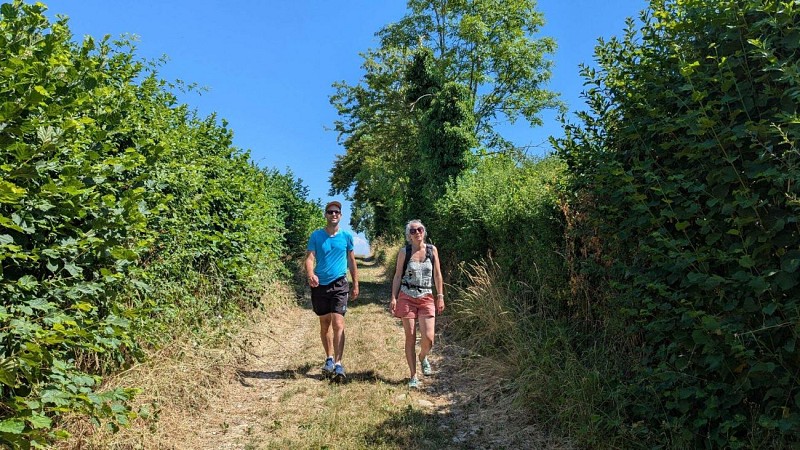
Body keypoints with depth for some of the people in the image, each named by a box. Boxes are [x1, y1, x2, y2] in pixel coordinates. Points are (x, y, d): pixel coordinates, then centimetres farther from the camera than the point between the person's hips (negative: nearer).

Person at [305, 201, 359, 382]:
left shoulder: (346, 236, 3)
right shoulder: (316, 235, 0)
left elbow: (351, 261, 11)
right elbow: (309, 258, -9)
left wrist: (356, 284, 12)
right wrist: (311, 275, -29)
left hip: (339, 285, -1)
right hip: (320, 285, 1)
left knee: (338, 324, -12)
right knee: (324, 323, 13)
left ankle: (338, 364, -11)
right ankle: (329, 358, 28)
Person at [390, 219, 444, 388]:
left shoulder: (432, 250, 5)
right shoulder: (404, 252, 1)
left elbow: (437, 274, 8)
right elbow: (398, 276, 4)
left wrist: (440, 296, 5)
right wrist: (393, 298, -3)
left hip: (426, 298, 1)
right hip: (407, 297, -1)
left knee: (428, 338, -8)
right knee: (410, 337, 1)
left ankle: (423, 357, 28)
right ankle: (413, 376, 13)